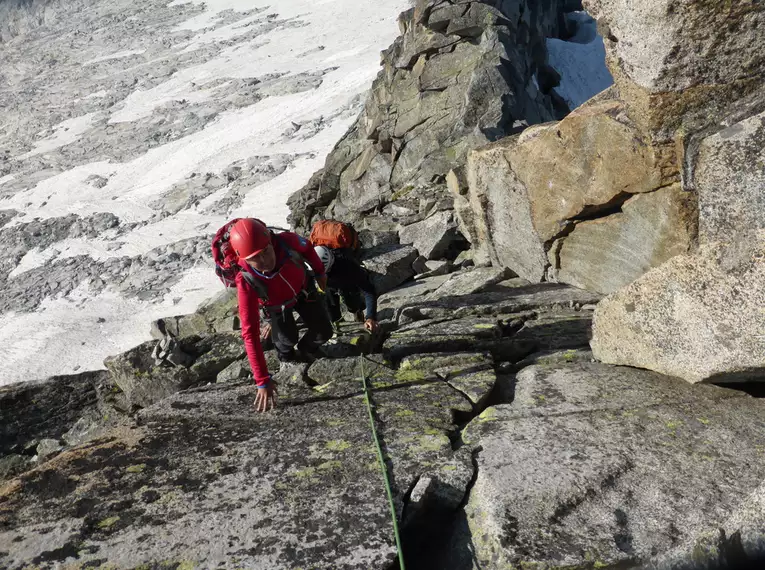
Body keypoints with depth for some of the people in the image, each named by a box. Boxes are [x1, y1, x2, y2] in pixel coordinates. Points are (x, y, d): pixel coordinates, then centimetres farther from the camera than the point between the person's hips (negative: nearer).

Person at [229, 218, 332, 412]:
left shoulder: (287, 241, -41)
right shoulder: (246, 282, -44)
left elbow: (307, 248, -13)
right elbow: (250, 333, -42)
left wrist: (320, 271, 6)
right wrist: (263, 381, -44)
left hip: (303, 290, 2)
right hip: (277, 305, -1)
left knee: (323, 332, 4)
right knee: (288, 338, -5)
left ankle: (305, 351, 40)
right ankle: (286, 354, 34)